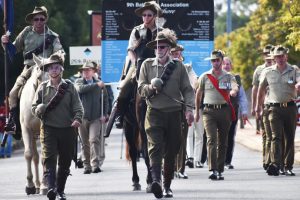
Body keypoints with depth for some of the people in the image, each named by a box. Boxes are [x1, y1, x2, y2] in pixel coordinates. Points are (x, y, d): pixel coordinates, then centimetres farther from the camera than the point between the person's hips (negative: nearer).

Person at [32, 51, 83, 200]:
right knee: (49, 159, -17)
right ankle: (51, 188, -28)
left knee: (65, 162, 8)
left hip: (67, 129, 1)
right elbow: (34, 108, 8)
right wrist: (45, 107, -14)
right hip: (48, 128, -1)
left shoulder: (69, 86, 5)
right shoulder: (43, 87, 7)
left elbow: (78, 107, 2)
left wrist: (77, 119, -19)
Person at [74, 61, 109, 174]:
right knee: (85, 143, 4)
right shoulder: (79, 82, 7)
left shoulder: (99, 83, 9)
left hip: (96, 118, -1)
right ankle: (87, 166, 10)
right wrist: (96, 85, -15)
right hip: (83, 117, 1)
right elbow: (81, 89, -17)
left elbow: (105, 99, 14)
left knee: (94, 140, -14)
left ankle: (95, 164, -17)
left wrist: (104, 114, 4)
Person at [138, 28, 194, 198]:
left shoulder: (178, 66, 7)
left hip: (174, 113, 1)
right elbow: (141, 88, 7)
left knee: (171, 151, 5)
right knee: (155, 147, -18)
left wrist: (189, 109, -6)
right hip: (154, 112, -1)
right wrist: (151, 87, -15)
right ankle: (156, 180, -31)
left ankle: (167, 186, 15)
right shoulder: (147, 65, 7)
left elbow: (187, 89, 7)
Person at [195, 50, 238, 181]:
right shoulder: (205, 77, 8)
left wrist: (233, 91, -38)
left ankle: (220, 171, 15)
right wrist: (197, 111, 18)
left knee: (222, 142, 6)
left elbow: (235, 87, -14)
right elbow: (198, 94, 17)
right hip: (209, 111, -1)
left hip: (224, 110, 1)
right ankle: (213, 170, -23)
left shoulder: (228, 77, 7)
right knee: (211, 139, -15)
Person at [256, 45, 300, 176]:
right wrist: (258, 106, 22)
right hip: (275, 108, -1)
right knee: (276, 137, -14)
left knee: (289, 138, 5)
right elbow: (261, 88, 19)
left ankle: (288, 167, 15)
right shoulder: (268, 72, 8)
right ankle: (275, 164, -26)